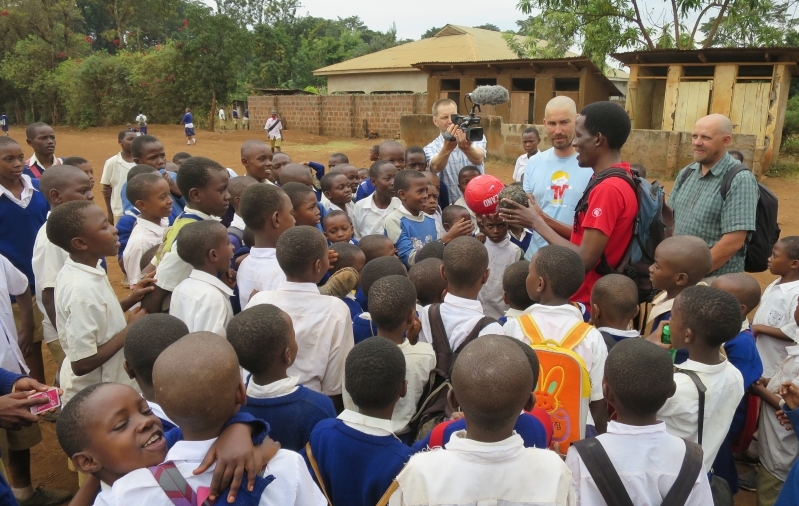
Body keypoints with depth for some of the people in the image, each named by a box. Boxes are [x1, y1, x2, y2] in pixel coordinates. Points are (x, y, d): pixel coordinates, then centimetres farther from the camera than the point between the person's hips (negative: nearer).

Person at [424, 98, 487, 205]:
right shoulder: (431, 149, 1)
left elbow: (479, 159, -18)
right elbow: (436, 167, -21)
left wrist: (466, 148, -38)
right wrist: (447, 148, -39)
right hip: (452, 207, 0)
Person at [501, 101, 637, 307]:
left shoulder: (608, 188, -24)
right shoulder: (619, 179, 8)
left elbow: (585, 259, -26)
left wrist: (537, 224, -16)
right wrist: (541, 217, 0)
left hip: (588, 302, -9)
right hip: (597, 297, 9)